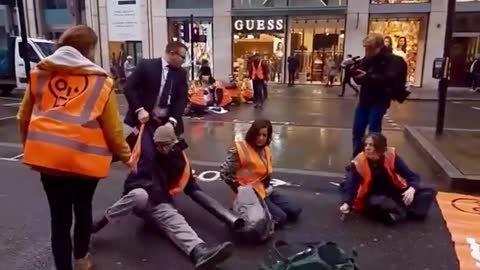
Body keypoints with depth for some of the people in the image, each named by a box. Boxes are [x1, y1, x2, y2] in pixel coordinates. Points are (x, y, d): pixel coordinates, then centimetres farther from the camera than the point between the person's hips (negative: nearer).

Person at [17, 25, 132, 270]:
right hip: (85, 157, -1)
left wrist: (30, 145, 30)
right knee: (82, 208, 23)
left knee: (59, 216, 12)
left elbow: (23, 117, 14)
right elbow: (112, 128, 0)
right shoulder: (100, 81, -2)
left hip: (46, 155, 2)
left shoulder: (39, 73, 8)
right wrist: (125, 156, 14)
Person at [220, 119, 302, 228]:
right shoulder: (240, 150, -20)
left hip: (267, 190, 8)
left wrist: (267, 186, 5)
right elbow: (224, 173, -19)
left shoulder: (265, 149, 5)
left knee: (295, 211, 5)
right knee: (281, 218, -15)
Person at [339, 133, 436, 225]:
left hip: (394, 192, 3)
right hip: (374, 197, -2)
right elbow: (350, 184, -17)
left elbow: (412, 176, -11)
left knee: (428, 193, -13)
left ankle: (397, 212, -27)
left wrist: (412, 189, -33)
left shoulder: (391, 156, -14)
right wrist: (346, 203, -35)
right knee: (375, 203, -39)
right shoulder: (359, 162, -17)